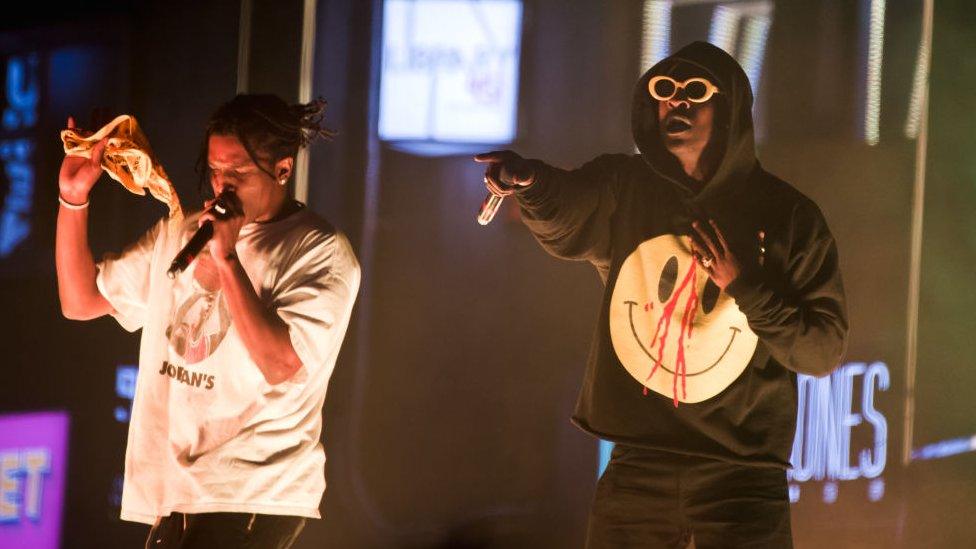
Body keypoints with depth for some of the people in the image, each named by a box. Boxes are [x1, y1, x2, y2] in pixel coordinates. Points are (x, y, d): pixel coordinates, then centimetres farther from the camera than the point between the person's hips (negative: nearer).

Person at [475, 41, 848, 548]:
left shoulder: (785, 215, -1)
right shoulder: (624, 190, 5)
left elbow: (825, 350, -2)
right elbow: (561, 219, -14)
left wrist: (747, 287, -16)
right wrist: (528, 182, -35)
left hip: (740, 471, -2)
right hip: (637, 464, 2)